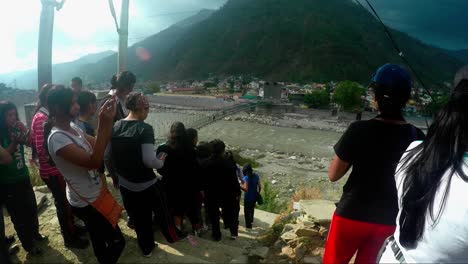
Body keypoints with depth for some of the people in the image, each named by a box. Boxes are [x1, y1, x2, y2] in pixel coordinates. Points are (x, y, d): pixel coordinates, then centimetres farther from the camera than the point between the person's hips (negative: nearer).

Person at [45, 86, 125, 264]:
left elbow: (98, 146, 2)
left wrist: (108, 120, -12)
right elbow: (94, 162, -34)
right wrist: (103, 124, -37)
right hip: (86, 202, -8)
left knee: (99, 239, 28)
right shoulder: (57, 138, -26)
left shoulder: (72, 127, 1)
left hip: (94, 195, 8)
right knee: (117, 241, 6)